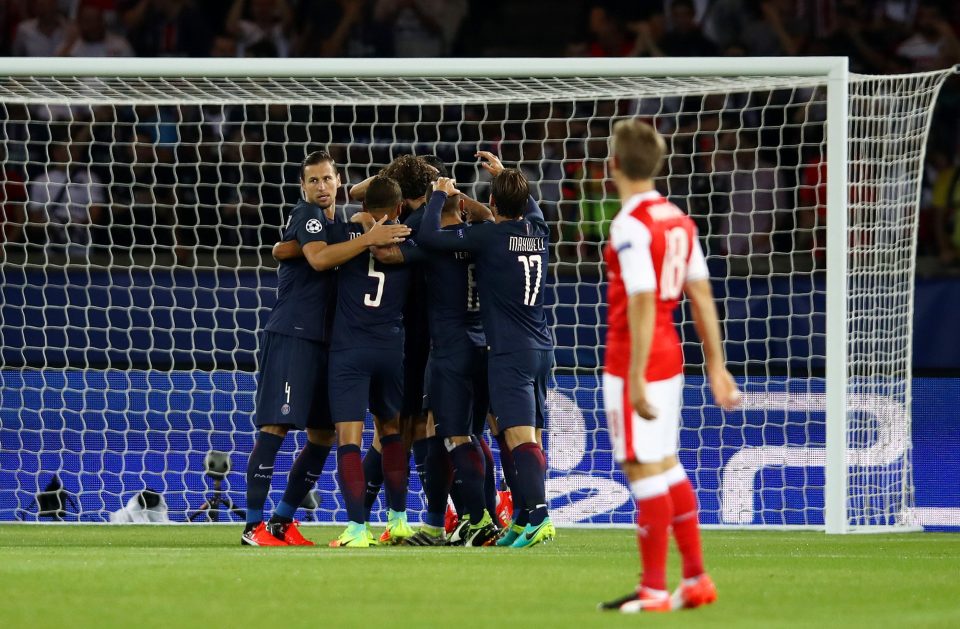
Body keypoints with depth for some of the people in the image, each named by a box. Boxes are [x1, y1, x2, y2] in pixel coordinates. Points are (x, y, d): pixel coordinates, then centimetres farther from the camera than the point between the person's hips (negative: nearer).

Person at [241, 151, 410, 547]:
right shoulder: (306, 214, -6)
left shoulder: (340, 223, 19)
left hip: (324, 340, 9)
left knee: (323, 435, 8)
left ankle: (283, 521, 17)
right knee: (276, 426, -11)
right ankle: (254, 525, -11)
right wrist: (368, 239, -26)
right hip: (291, 334, -9)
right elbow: (318, 259, -22)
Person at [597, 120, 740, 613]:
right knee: (666, 465, 17)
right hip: (670, 358, 8)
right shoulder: (678, 219, 8)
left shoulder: (629, 225, -17)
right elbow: (701, 295, 11)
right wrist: (716, 365, 14)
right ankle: (695, 580, 20)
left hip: (636, 363, -8)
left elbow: (642, 302, -22)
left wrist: (635, 379, -22)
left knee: (643, 470, -3)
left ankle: (653, 591, 1)